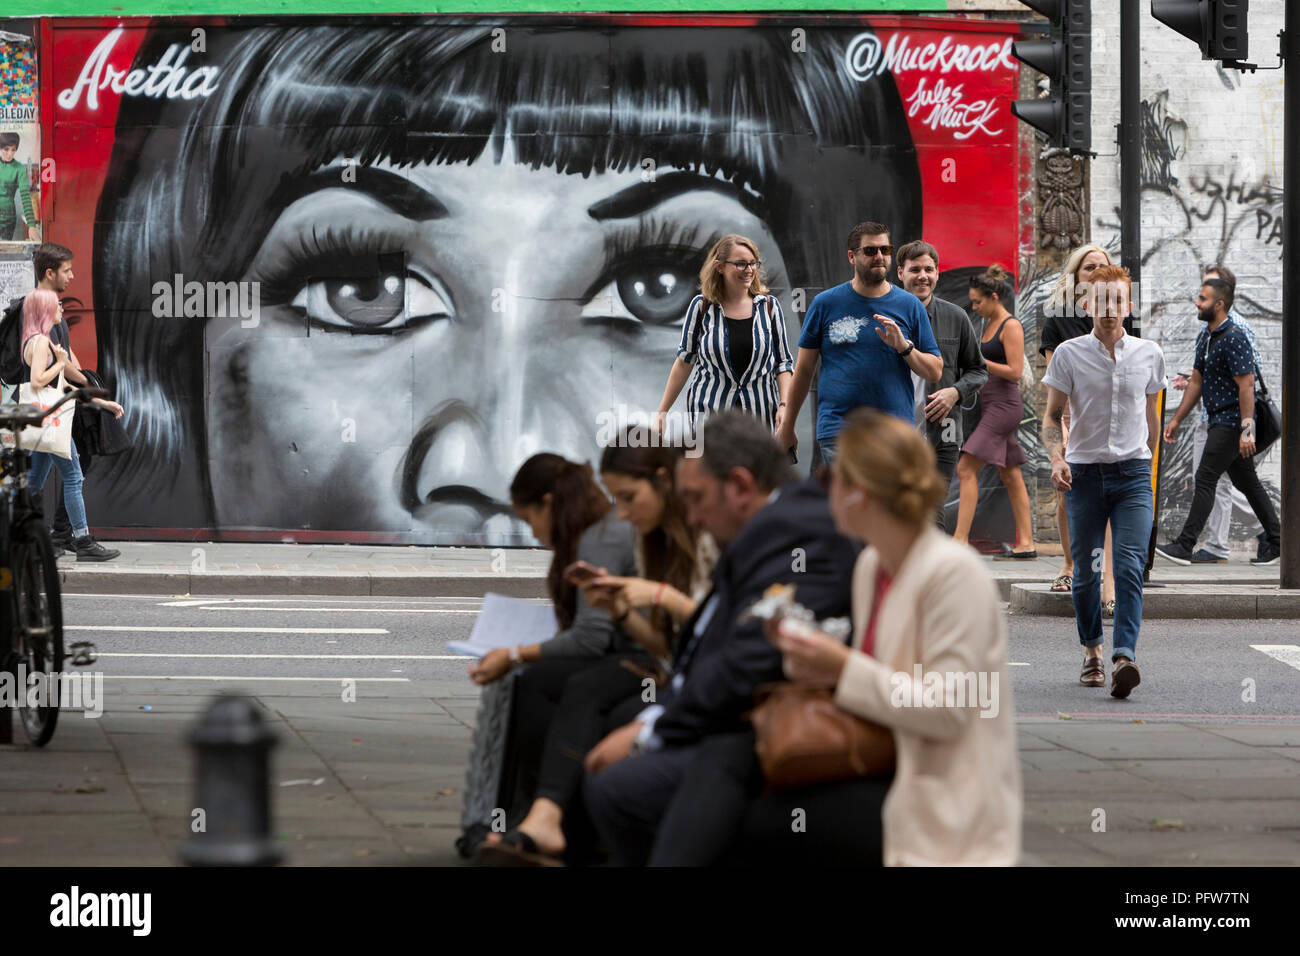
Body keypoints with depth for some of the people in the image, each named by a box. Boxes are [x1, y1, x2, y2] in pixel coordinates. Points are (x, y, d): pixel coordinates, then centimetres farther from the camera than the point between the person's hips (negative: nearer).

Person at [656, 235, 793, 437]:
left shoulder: (769, 306, 5)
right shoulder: (702, 307, 1)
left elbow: (783, 363, 9)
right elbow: (684, 361, 8)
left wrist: (784, 405, -6)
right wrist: (662, 412, 7)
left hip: (760, 413, 2)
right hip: (709, 410, -2)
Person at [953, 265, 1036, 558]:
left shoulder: (1011, 326, -11)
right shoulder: (990, 325, 16)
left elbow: (1014, 371, -17)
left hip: (1004, 405, -10)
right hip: (989, 405, 10)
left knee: (966, 469, -14)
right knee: (1010, 476, 9)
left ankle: (960, 539, -16)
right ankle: (1026, 542, 10)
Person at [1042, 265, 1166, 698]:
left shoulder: (1149, 354, 5)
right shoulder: (1069, 354, -1)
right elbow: (1053, 415, 3)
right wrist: (1056, 458, -13)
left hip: (1132, 473, 0)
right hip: (1084, 473, 0)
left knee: (1130, 565, -15)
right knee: (1085, 569, 6)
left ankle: (1124, 657, -24)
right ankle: (1092, 651, 25)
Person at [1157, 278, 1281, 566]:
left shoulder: (1234, 339, -16)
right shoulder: (1207, 339, 14)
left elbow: (1246, 386, -21)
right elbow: (1196, 382, 20)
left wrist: (1247, 430, -25)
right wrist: (1176, 420, 18)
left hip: (1232, 421, -10)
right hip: (1219, 421, 10)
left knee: (1206, 478, -12)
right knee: (1247, 481, 13)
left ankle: (1185, 546, -14)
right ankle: (1275, 541, 18)